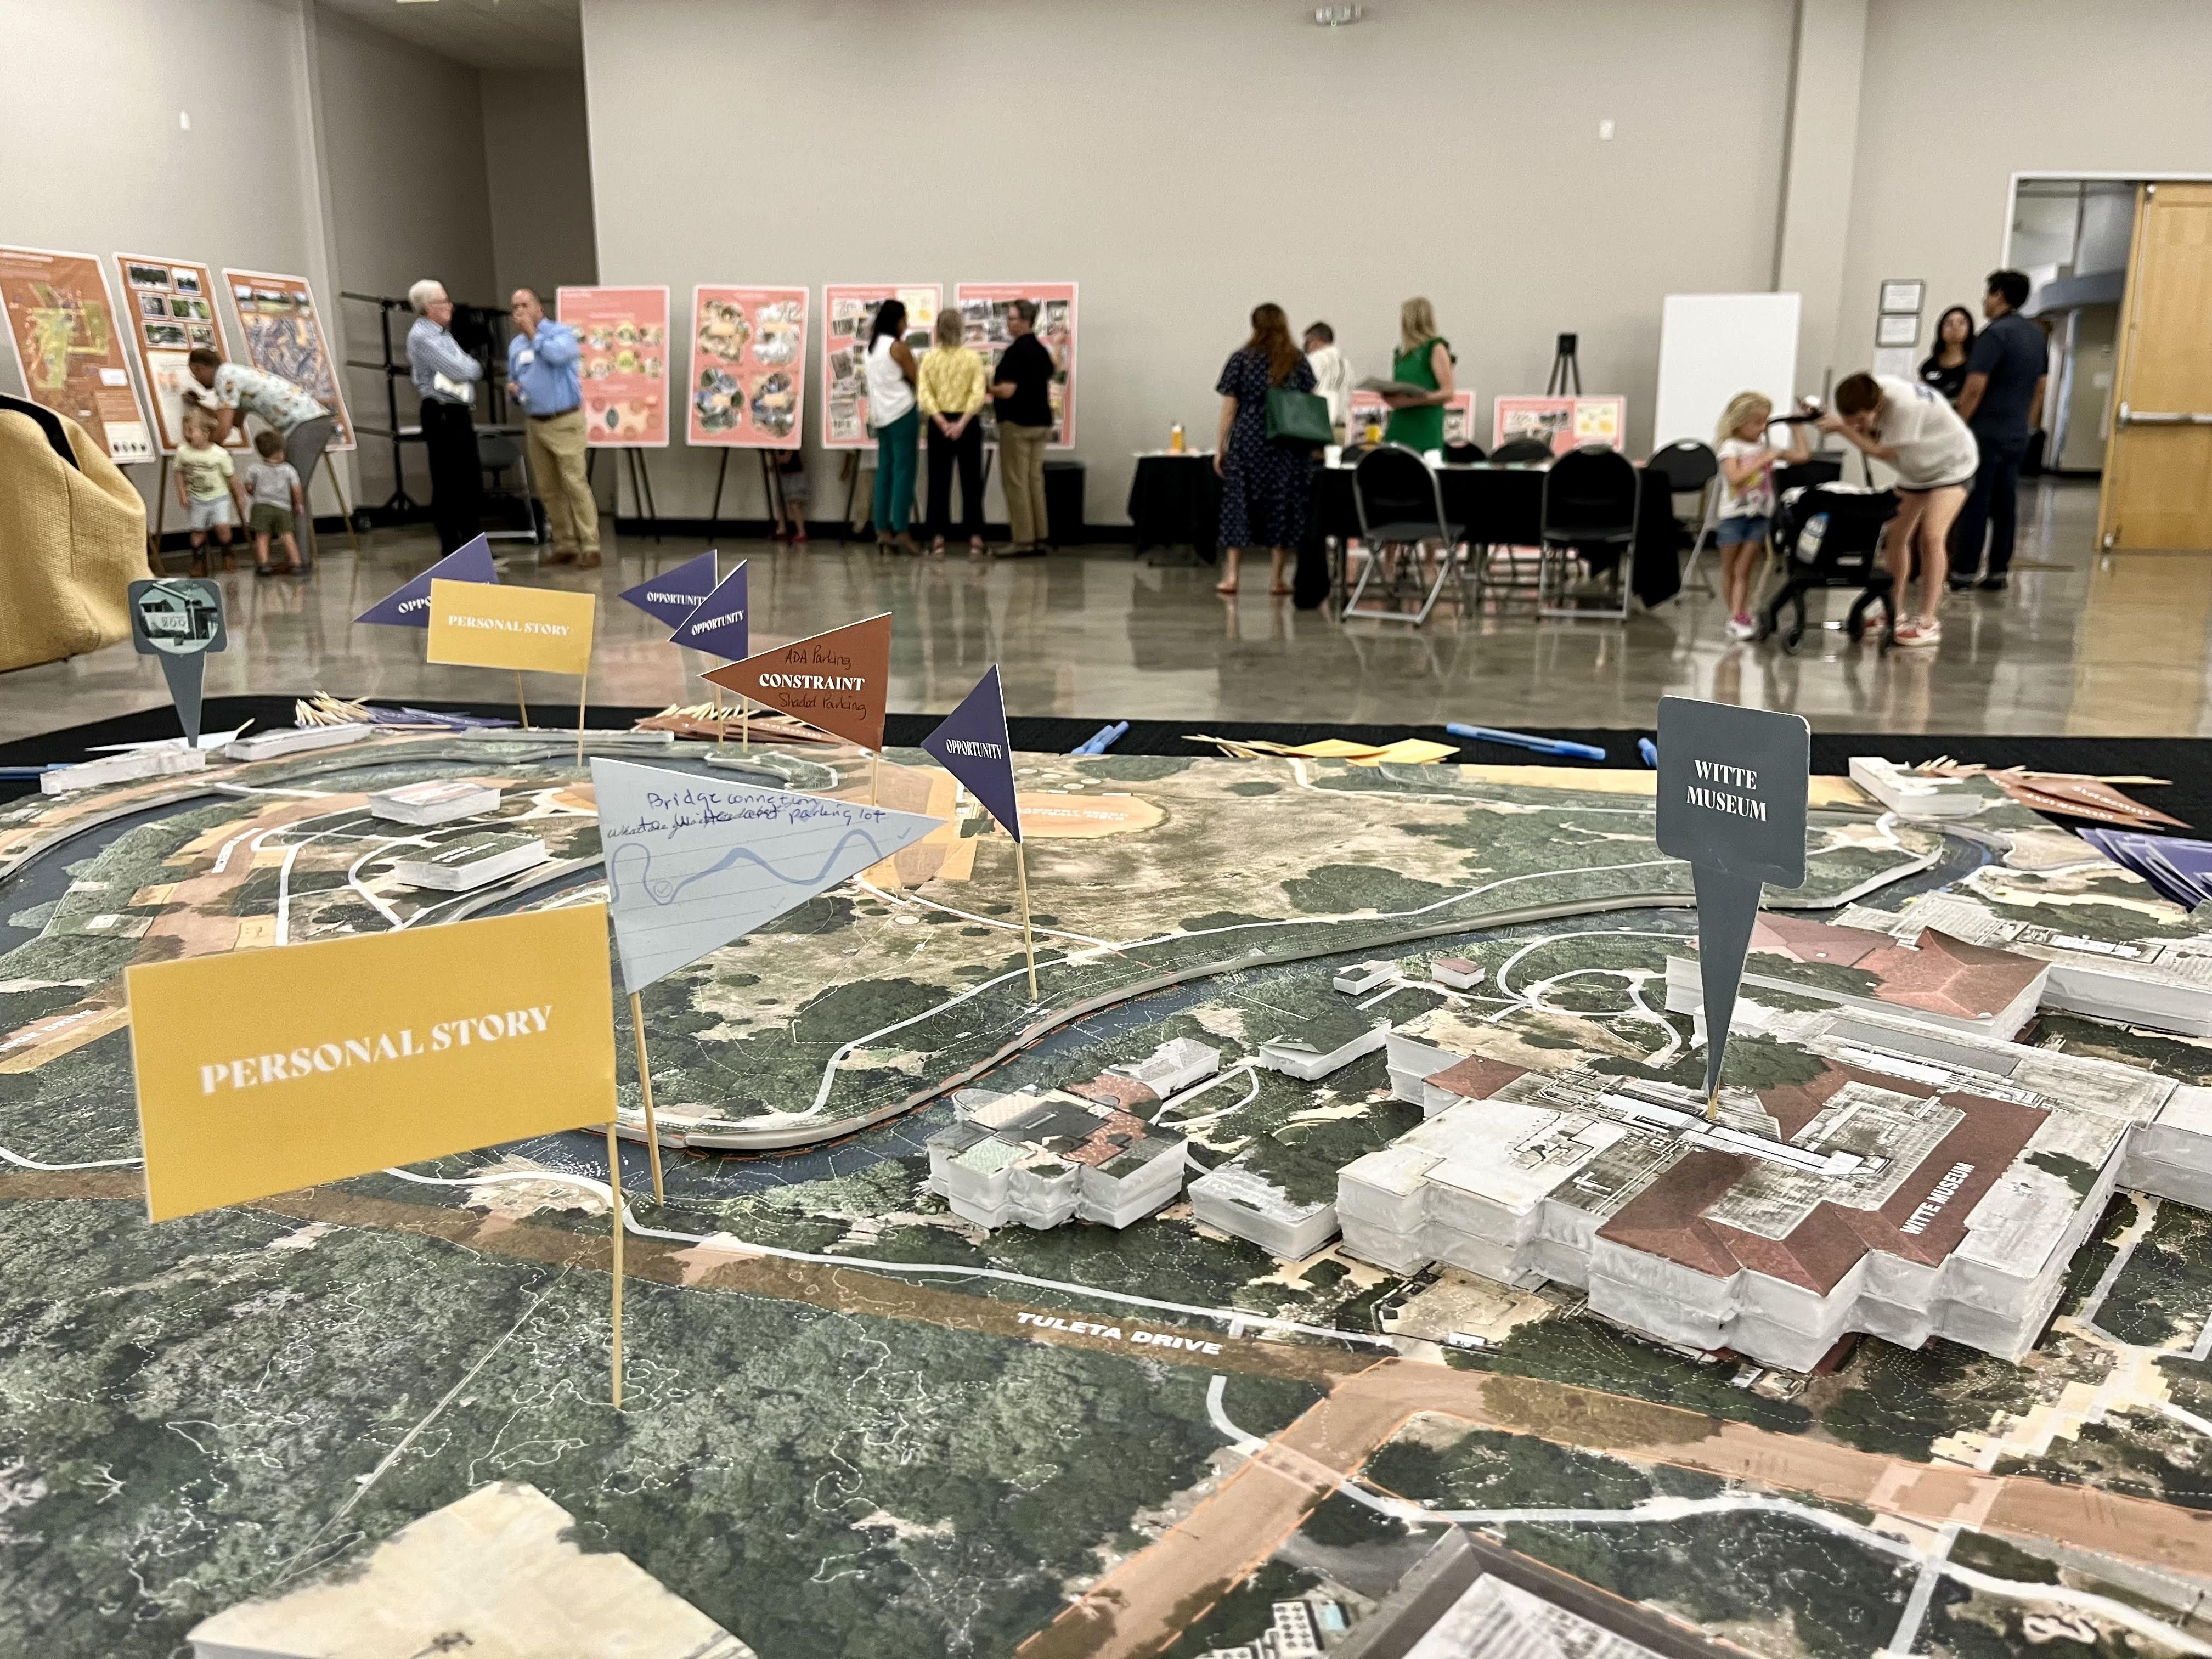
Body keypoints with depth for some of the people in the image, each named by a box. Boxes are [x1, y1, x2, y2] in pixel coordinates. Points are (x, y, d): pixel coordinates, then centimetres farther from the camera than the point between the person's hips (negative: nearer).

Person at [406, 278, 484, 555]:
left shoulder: (442, 334, 18)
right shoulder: (421, 337, -10)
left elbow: (467, 370, 16)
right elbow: (459, 371, -16)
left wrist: (467, 368, -5)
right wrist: (475, 367, 3)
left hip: (460, 415, 9)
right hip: (443, 416, -9)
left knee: (472, 481, 11)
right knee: (447, 484, -4)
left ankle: (473, 546, 19)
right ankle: (451, 551, 1)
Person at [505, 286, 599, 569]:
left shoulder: (561, 332, -4)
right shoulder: (515, 345, 16)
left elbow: (558, 355, -26)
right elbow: (514, 380, 24)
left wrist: (533, 334, -14)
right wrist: (512, 390, 1)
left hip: (564, 422, -7)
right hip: (534, 424, 7)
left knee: (575, 485, -11)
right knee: (548, 490, 7)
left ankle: (590, 547, -9)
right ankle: (565, 545, 13)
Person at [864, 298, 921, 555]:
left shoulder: (872, 345, 12)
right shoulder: (898, 346, -9)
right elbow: (916, 379, -3)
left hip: (880, 415, 8)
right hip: (902, 413, -8)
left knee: (885, 470, 8)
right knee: (904, 471, -7)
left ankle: (882, 529, 5)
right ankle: (901, 531, -10)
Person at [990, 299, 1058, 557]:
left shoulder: (1015, 351, -15)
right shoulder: (1042, 350, 11)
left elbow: (1007, 390, -20)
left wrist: (988, 388, -3)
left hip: (1017, 423, -8)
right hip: (1041, 422, 8)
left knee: (1016, 481, -4)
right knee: (1035, 480, 10)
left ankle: (1023, 541, -4)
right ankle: (1040, 538, 11)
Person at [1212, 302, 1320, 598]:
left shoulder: (1242, 359, 1)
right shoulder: (1299, 361, 5)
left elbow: (1230, 407, 0)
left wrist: (1220, 446, 4)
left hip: (1248, 442, -1)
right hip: (1290, 447, 1)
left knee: (1239, 503, 6)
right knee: (1284, 505, 6)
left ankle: (1231, 574, 1)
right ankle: (1276, 578, 7)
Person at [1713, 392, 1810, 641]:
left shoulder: (1766, 446, 8)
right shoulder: (1731, 447, -7)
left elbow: (1802, 456, 11)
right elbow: (1734, 478, -21)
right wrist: (1763, 460, -18)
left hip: (1760, 515, 3)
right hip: (1734, 515, -3)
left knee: (1744, 571, -3)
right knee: (1730, 569, 7)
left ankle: (1738, 618, -9)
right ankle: (1737, 615, 17)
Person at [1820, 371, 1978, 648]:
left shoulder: (1905, 404, -39)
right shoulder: (1864, 396, -18)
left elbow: (1884, 452, -30)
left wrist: (1843, 428, -30)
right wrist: (1821, 416, -28)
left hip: (1951, 464, -8)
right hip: (1915, 469, 8)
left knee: (1931, 536, -20)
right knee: (1897, 535, 6)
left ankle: (1927, 623, -18)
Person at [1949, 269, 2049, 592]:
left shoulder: (1995, 334, -13)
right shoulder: (2037, 335, 14)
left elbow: (1975, 387, -18)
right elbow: (2040, 389, 17)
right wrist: (2025, 425, 22)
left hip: (1985, 433, -7)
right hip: (2017, 437, 8)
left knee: (1974, 503, -5)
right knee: (2005, 504, 8)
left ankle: (1965, 573, -4)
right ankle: (1999, 573, 10)